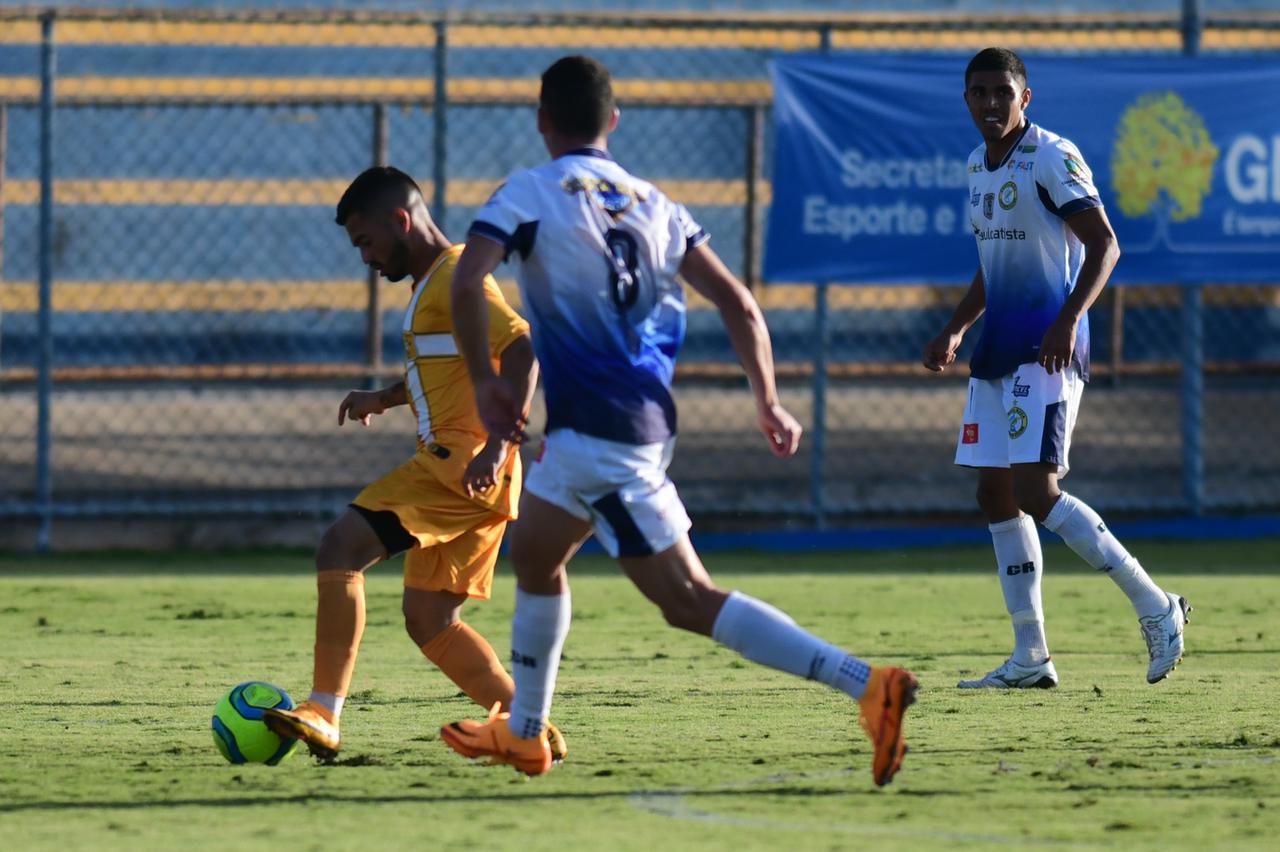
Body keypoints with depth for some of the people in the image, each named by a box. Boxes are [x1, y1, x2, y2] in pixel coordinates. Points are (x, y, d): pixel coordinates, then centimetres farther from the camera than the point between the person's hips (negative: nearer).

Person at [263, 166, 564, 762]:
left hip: (463, 464, -10)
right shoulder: (431, 282, 22)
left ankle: (323, 714, -23)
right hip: (454, 470, 10)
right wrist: (384, 399, 24)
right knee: (428, 619, 11)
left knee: (341, 547, -17)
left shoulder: (456, 277, -10)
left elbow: (520, 350, -22)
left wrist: (496, 445, -30)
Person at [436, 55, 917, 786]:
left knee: (689, 600, -6)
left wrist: (484, 380, -8)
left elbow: (468, 280, -18)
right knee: (533, 554, 24)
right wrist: (769, 401, 11)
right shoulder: (651, 202, 14)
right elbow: (735, 300, 7)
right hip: (645, 418, 7)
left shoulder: (529, 194, -3)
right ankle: (524, 733, 31)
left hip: (599, 427, -7)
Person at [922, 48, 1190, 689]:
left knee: (1035, 491, -17)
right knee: (995, 496, 5)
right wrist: (955, 332, 18)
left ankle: (1155, 608, -7)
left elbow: (1103, 245, -17)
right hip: (999, 349, 9)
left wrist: (1068, 320, -28)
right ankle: (1030, 657, 9)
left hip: (1047, 348, -9)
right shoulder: (978, 166, 15)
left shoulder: (1052, 158, -11)